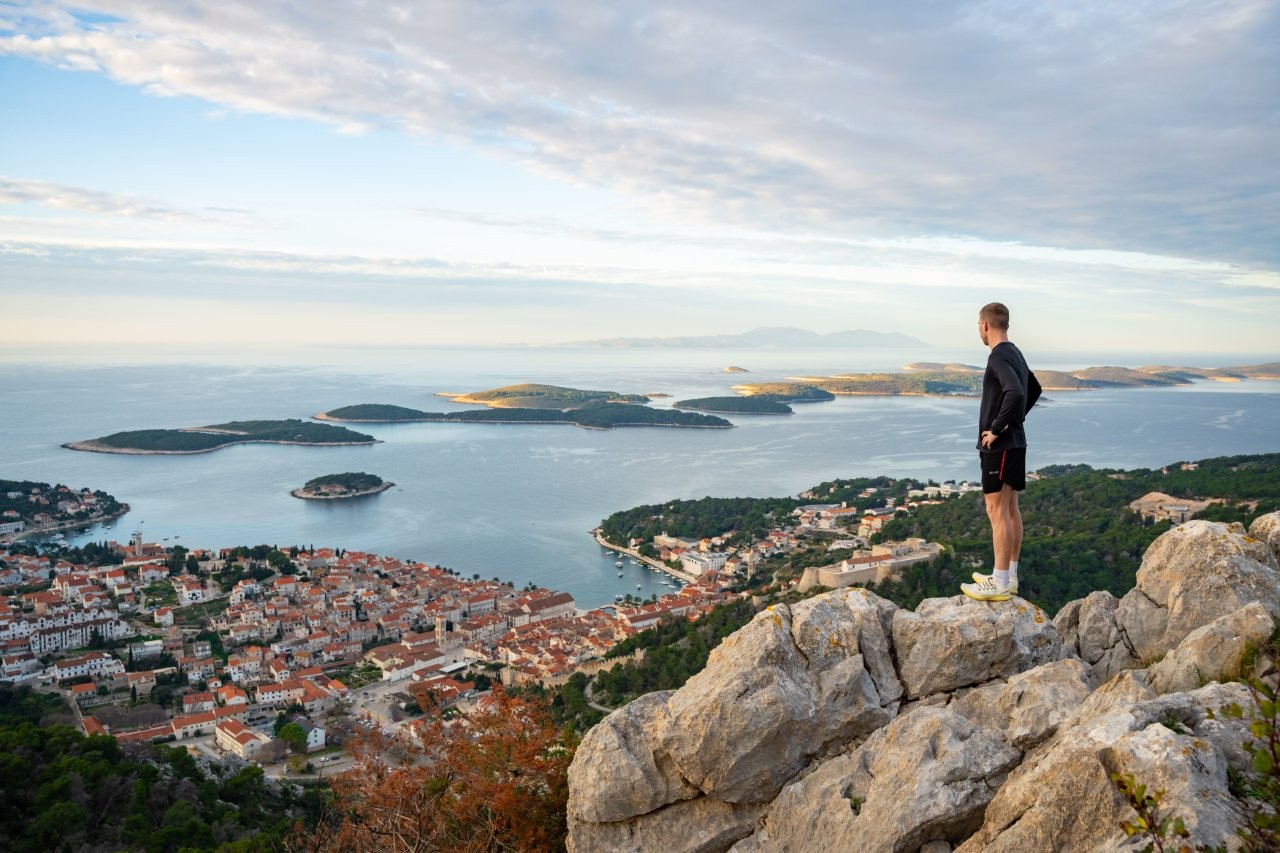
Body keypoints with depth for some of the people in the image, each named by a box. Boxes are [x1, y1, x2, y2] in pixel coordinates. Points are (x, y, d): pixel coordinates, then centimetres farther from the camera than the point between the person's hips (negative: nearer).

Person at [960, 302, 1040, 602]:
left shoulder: (999, 356, -17)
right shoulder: (1016, 354, 14)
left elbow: (1015, 393, -32)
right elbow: (1034, 390, 28)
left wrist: (997, 428, -22)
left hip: (999, 445, -10)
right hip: (1016, 442, 10)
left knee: (997, 511, -5)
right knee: (1010, 508, 13)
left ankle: (999, 584, -1)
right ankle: (1009, 577, 22)